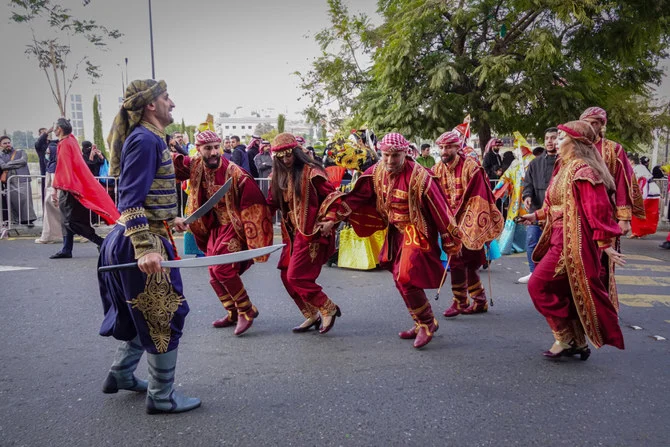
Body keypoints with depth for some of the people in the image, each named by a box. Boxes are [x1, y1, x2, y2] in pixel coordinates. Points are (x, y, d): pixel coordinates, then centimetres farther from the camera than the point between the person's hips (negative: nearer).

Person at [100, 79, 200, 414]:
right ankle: (162, 396, 12)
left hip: (145, 239, 10)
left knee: (148, 313, 23)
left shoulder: (148, 138, 13)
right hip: (144, 241, -10)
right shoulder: (145, 140, -18)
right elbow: (131, 201, -25)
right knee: (166, 316, 0)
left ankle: (121, 374, 38)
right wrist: (145, 248, -32)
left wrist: (169, 219, 33)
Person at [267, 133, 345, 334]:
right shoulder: (279, 175, 9)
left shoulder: (310, 172, -14)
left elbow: (331, 196, -13)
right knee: (286, 276, 9)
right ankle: (311, 316, 22)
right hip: (293, 233, 8)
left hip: (311, 233, -8)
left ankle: (328, 309, 8)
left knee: (296, 277, -10)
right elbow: (272, 204, 10)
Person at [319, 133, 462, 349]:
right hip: (396, 232, 7)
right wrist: (332, 218, -4)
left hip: (416, 233, -7)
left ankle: (427, 323, 6)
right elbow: (355, 196, 1)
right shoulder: (376, 172, -5)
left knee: (406, 279, -15)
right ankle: (422, 323, 29)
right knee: (400, 281, 12)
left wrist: (452, 243, -12)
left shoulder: (419, 176, -23)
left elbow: (440, 210, -17)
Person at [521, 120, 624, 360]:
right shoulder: (565, 167, 12)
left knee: (538, 285, -6)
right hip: (561, 238, 10)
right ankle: (578, 342, 24)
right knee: (566, 291, 14)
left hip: (572, 241, -10)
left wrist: (605, 243, -21)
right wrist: (537, 215, 19)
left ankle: (565, 338, 5)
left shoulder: (581, 169, -17)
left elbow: (597, 209, -20)